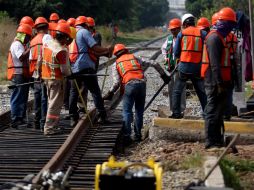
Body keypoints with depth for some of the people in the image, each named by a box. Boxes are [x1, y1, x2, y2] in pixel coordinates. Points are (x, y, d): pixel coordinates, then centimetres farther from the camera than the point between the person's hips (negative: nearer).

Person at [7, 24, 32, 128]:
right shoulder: (17, 44, -12)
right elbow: (22, 57, -25)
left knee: (23, 97, 13)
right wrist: (30, 49, -23)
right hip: (18, 74, -10)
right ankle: (15, 120, -9)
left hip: (23, 74, 10)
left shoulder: (21, 44, 20)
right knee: (17, 97, -9)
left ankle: (20, 118, 19)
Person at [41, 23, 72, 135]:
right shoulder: (61, 51, -22)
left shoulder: (47, 44, 2)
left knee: (51, 102, 18)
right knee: (55, 104, -1)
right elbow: (64, 69, -19)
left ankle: (52, 126, 24)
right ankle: (49, 128, 0)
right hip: (56, 79, -8)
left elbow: (41, 59, 11)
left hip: (46, 77, 8)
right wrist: (70, 74, 1)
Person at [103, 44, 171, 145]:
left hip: (129, 85, -3)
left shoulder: (116, 64, 18)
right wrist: (164, 75, 32)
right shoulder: (135, 58, 26)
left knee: (127, 111, 0)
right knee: (139, 111, 15)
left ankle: (127, 137, -10)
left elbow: (116, 83, 4)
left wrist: (110, 93, 16)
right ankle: (138, 135, 16)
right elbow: (155, 64, 24)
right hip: (142, 84, 3)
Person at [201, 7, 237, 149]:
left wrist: (225, 82, 21)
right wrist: (219, 84, -24)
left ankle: (217, 140, 23)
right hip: (214, 82, -10)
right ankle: (211, 142, -3)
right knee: (213, 111, -6)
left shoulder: (219, 37, 18)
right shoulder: (214, 38, -15)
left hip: (219, 82, 10)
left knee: (218, 111, 15)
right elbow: (214, 63, -22)